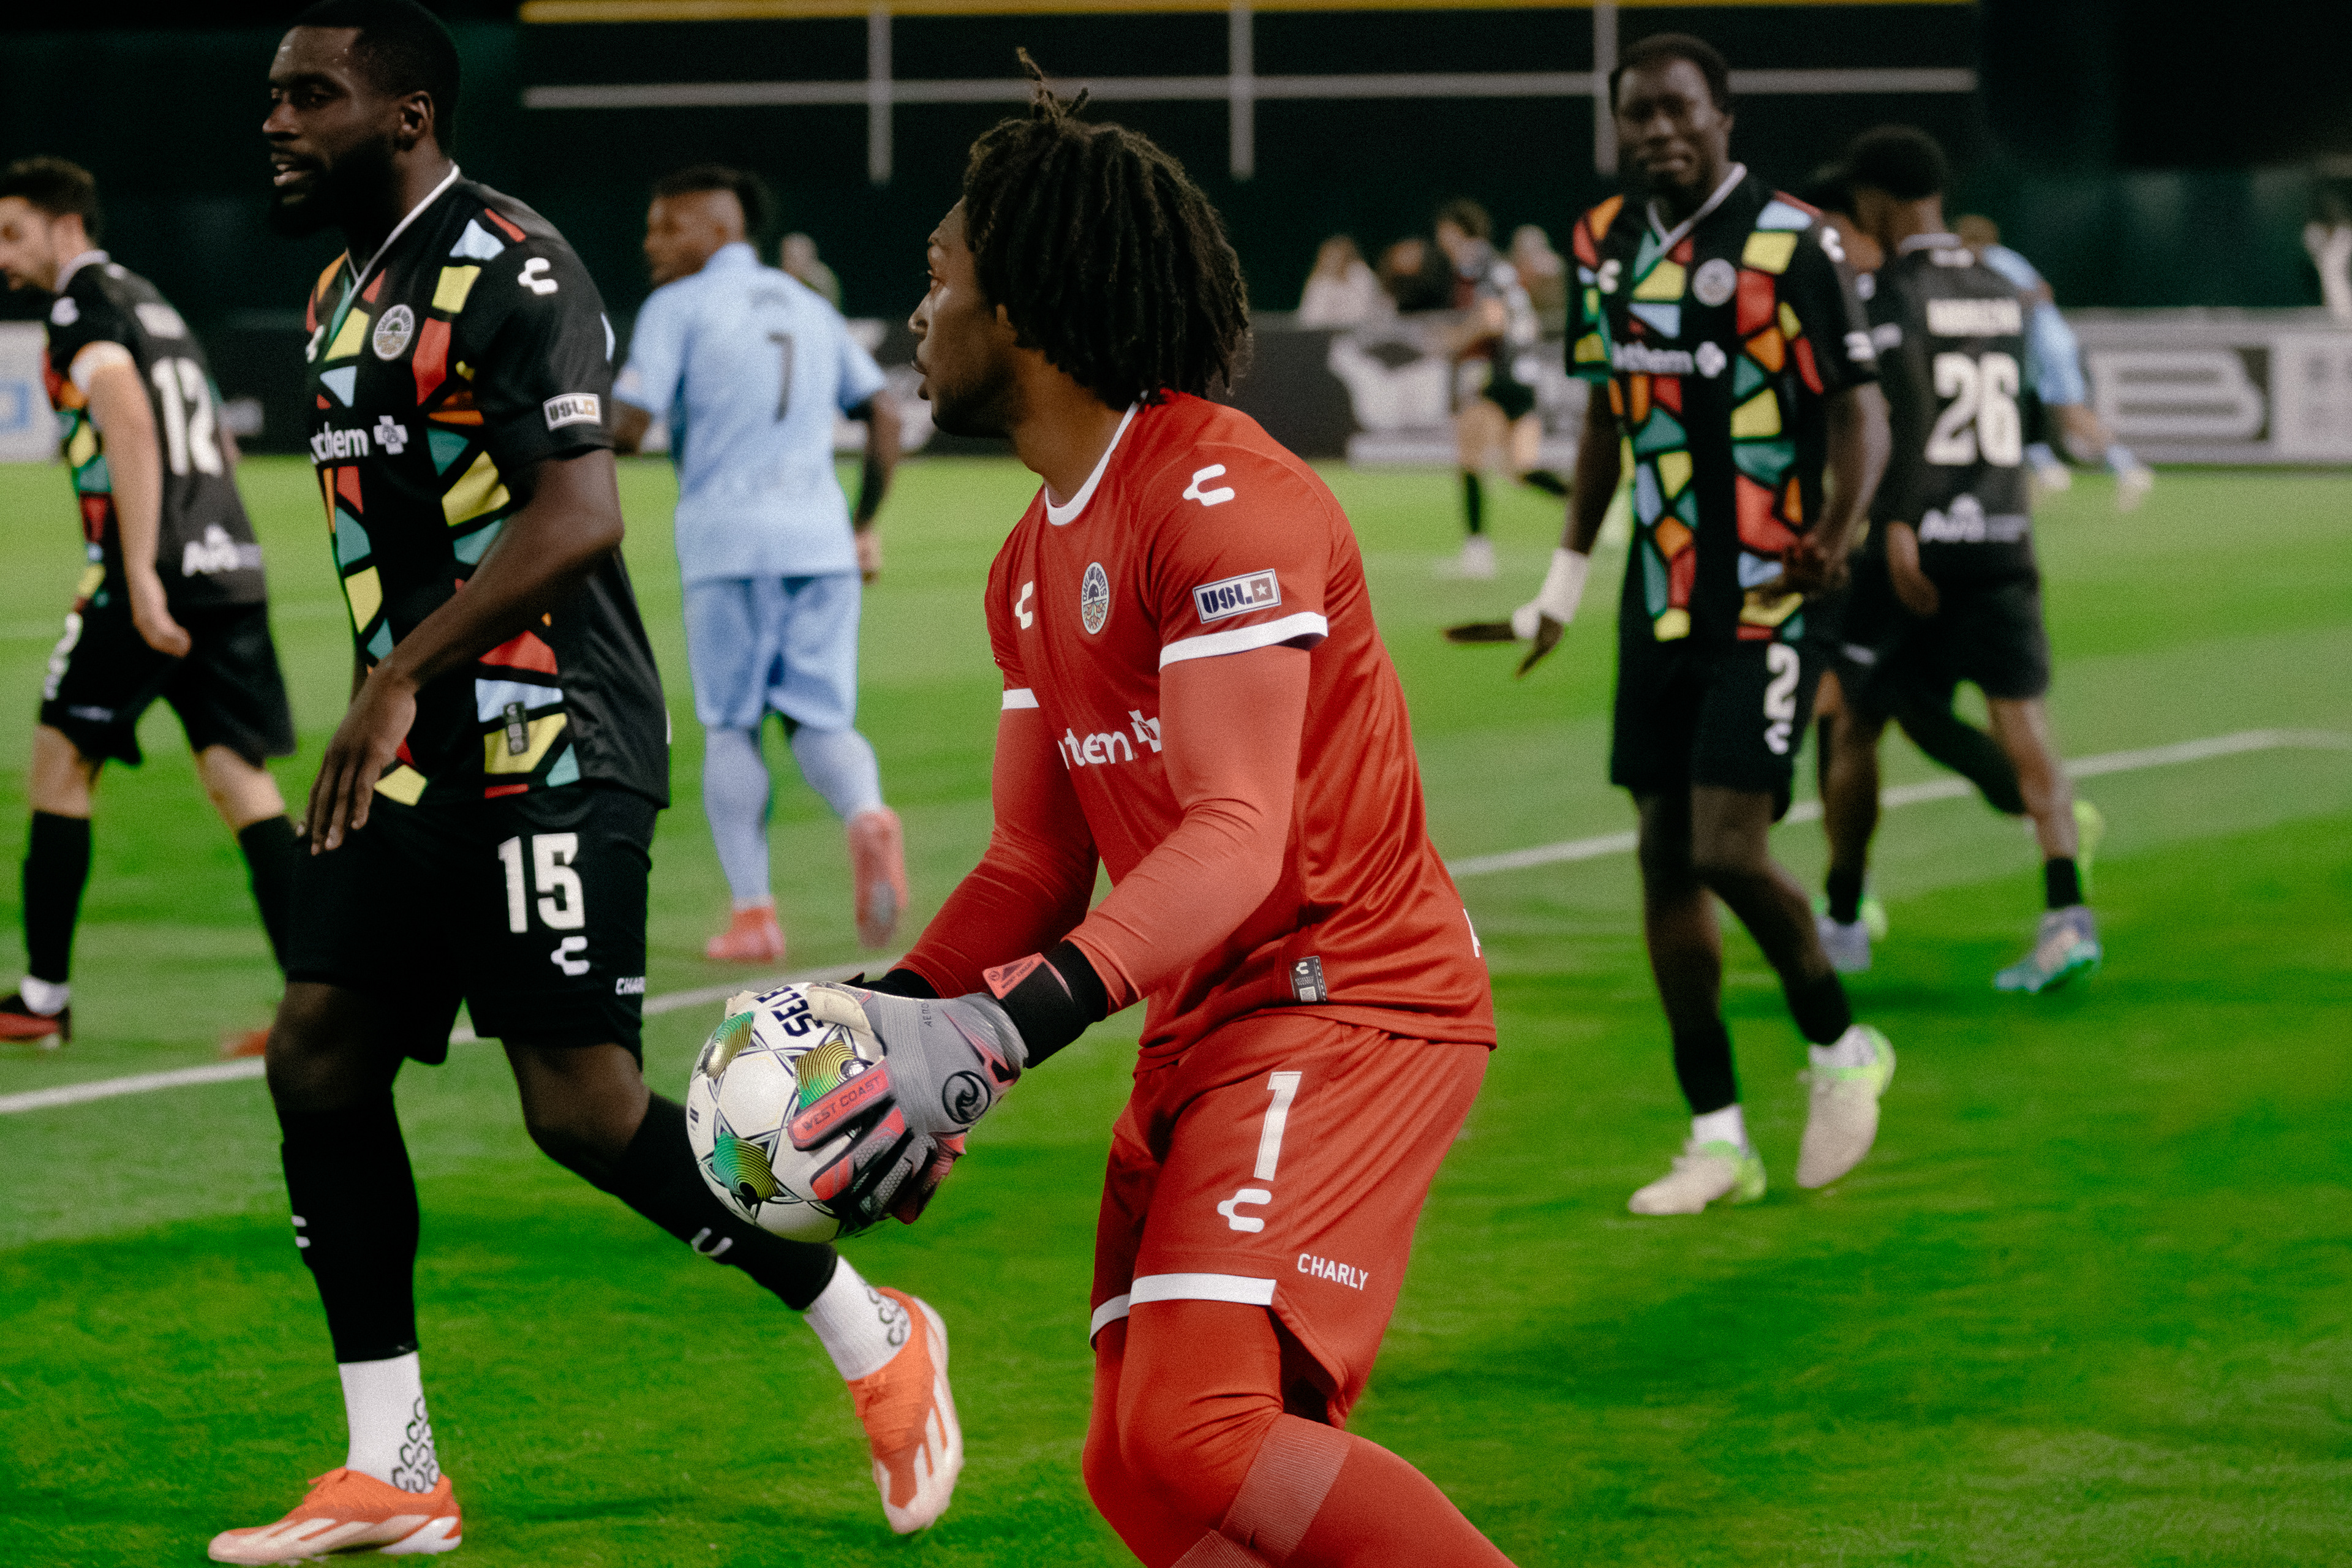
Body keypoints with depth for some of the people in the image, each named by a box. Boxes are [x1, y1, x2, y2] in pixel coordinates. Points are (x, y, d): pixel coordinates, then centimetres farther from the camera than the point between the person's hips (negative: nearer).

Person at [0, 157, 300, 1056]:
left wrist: (140, 576, -25)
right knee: (241, 779, 3)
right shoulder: (150, 301, 22)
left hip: (151, 578, -8)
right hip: (230, 565, 8)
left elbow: (131, 426, -21)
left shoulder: (83, 307, -5)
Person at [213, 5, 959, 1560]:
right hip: (419, 755, 9)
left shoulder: (510, 269, -13)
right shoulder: (347, 291, 16)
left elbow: (578, 518, -23)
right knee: (318, 1060, 2)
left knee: (583, 1105, -11)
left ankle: (873, 1340, 9)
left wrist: (403, 676, -24)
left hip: (544, 747, -9)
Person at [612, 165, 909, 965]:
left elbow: (628, 426, -8)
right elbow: (883, 417, 17)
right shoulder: (810, 308, 19)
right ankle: (868, 816, -26)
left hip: (727, 541, -4)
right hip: (820, 539, 4)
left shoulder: (678, 307, 1)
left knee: (729, 728, 4)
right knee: (820, 718, 6)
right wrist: (866, 524, 23)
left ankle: (753, 910, -2)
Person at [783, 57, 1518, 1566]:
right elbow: (1040, 864, 14)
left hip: (1345, 1003, -10)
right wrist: (886, 1022, -3)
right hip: (1205, 1035, 10)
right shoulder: (1034, 561, 15)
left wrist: (991, 1035, -36)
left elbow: (1237, 842, -26)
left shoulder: (1222, 499, -16)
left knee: (1192, 1434, -24)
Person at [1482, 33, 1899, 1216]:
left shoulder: (1790, 244, -11)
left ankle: (1841, 1050, 13)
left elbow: (1859, 408, -11)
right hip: (1660, 601, 6)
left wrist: (1839, 528, -29)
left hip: (1767, 599, -6)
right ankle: (1718, 1139, 12)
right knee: (1665, 857, 4)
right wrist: (1566, 576, 21)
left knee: (1729, 851, -13)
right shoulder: (1605, 248, 8)